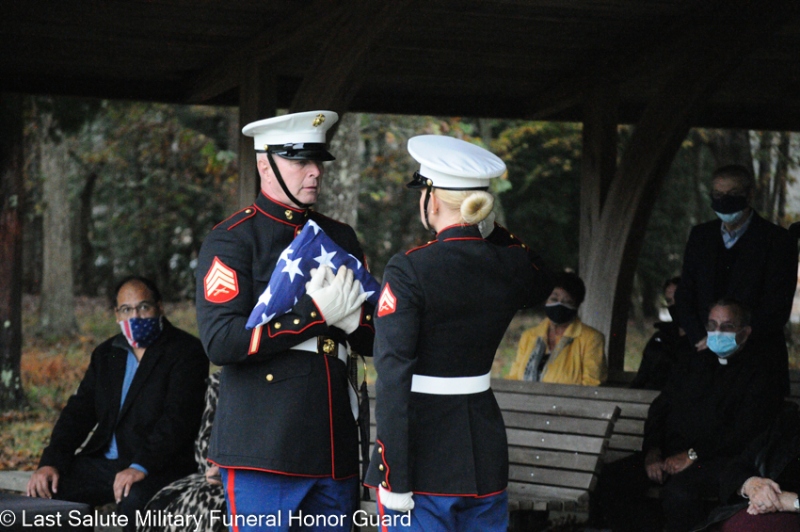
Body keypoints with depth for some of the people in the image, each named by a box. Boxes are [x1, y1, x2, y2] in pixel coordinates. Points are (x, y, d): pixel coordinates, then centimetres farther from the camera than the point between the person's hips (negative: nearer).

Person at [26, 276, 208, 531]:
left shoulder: (185, 351, -4)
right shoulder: (106, 354, 19)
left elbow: (178, 418, -16)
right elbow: (79, 410, 12)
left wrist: (141, 466, -29)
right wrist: (51, 461, -4)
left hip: (159, 466, -6)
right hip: (104, 461, 7)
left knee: (134, 500, -37)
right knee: (46, 489, -14)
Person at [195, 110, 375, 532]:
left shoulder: (341, 238, 16)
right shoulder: (231, 241, -3)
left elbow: (374, 341, 16)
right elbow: (220, 342, -16)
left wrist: (350, 315, -8)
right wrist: (316, 311, -16)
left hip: (335, 450, 6)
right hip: (264, 451, -6)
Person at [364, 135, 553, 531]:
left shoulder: (408, 271, -14)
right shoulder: (512, 266, 1)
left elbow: (393, 376, -18)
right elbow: (541, 286, 29)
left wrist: (394, 477, -16)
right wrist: (491, 230, 20)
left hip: (423, 450, -5)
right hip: (486, 446, 6)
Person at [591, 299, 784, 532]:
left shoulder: (758, 375, 2)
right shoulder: (691, 365, 23)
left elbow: (744, 434, -10)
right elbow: (659, 410, 20)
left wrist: (693, 455, -16)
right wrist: (652, 450, 0)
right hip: (671, 451, 6)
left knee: (679, 491, -38)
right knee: (610, 479, -19)